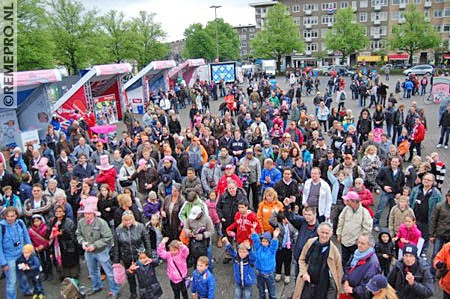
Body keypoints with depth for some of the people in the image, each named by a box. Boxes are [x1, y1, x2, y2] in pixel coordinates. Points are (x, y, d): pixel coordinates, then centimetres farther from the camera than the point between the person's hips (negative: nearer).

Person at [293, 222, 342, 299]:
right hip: (308, 284, 2)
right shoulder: (310, 242, -6)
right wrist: (304, 273, -8)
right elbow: (302, 259, 6)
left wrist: (337, 289, 0)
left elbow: (338, 270, -4)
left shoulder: (334, 249, -12)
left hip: (325, 287, -2)